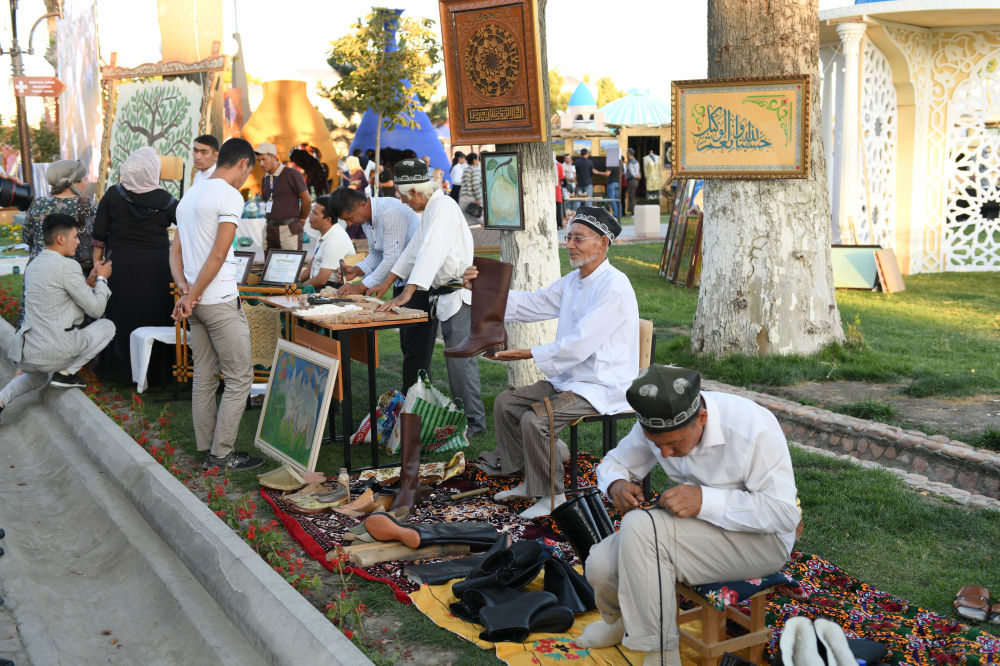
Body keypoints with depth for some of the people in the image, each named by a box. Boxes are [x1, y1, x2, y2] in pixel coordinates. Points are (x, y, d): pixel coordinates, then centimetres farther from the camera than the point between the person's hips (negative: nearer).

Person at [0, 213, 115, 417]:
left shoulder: (32, 265, 14)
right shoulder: (67, 265, -12)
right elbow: (96, 309, -7)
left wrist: (92, 279, 27)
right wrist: (101, 278, 8)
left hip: (24, 355, 8)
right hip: (55, 353, -8)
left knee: (38, 375, 41)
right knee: (107, 326, 13)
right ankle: (66, 373, 4)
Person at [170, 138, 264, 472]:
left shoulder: (190, 195, 16)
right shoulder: (230, 196, -11)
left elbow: (175, 251, 13)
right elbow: (219, 254, -18)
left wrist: (184, 289, 1)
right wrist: (192, 295, -13)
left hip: (197, 303, 9)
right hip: (220, 302, -9)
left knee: (204, 377, 13)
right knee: (240, 377, 0)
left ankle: (207, 450, 19)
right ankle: (223, 453, 1)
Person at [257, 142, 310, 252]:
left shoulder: (292, 174, -7)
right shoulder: (265, 178, 15)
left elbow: (307, 200, -5)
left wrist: (301, 220, 7)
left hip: (289, 229, -7)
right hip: (270, 230, 7)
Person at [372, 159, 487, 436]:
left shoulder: (443, 208, -18)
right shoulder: (430, 209, 15)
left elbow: (431, 252, -29)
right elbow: (416, 247, 21)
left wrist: (407, 294, -35)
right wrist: (387, 282, 20)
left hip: (460, 296, -10)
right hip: (444, 295, 10)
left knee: (460, 360, -8)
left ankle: (473, 422, 0)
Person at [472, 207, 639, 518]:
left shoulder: (613, 287, -20)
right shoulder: (573, 281, 11)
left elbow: (579, 346, -24)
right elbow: (531, 304, 12)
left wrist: (530, 354, -20)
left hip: (602, 387, -10)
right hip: (568, 378, 10)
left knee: (534, 420, -25)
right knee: (505, 403, 6)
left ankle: (552, 495, -6)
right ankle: (530, 480, 14)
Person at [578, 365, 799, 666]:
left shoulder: (752, 426, -27)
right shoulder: (657, 423, -9)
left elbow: (785, 513, -26)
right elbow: (614, 461, 7)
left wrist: (705, 500, -35)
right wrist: (616, 484, -19)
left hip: (760, 540, -6)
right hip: (694, 527, 6)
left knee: (640, 526, -29)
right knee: (601, 565, -14)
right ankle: (620, 622, 24)